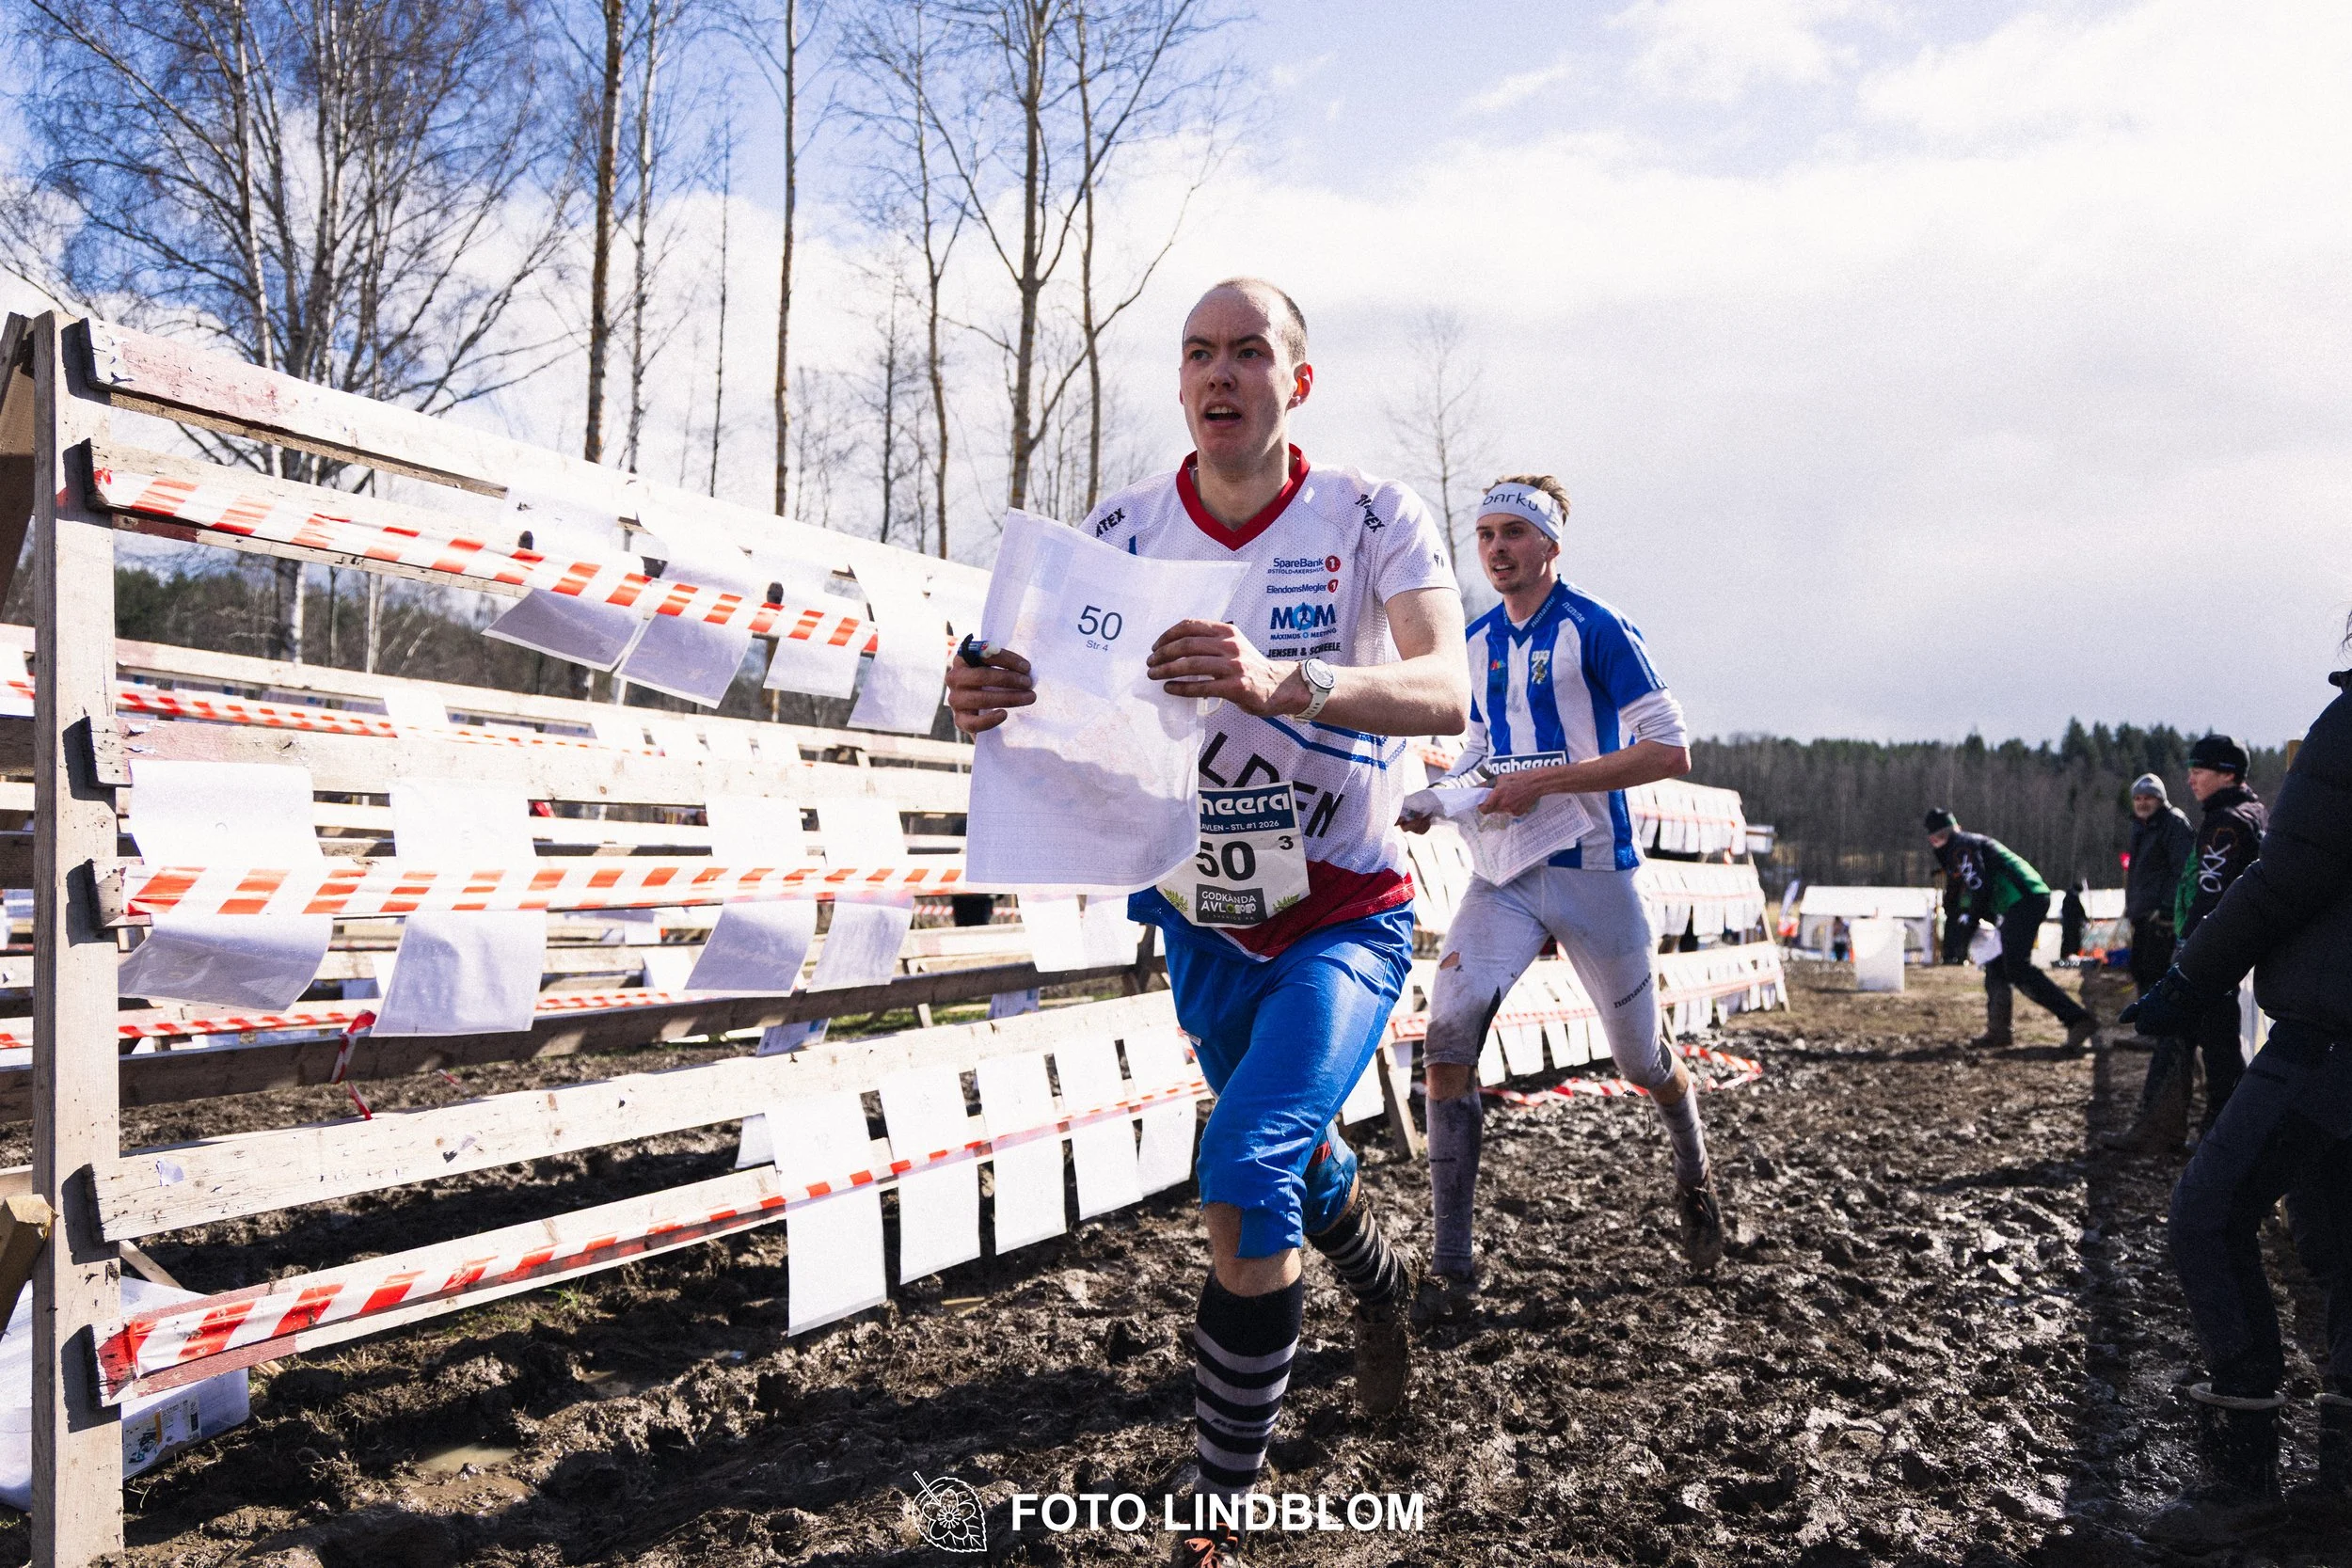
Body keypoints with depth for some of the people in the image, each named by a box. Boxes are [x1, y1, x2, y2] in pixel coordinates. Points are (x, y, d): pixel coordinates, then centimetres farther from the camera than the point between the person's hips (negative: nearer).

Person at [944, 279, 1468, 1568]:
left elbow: (1445, 695, -30)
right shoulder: (1125, 530, -6)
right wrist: (991, 698, -34)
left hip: (1345, 917, -4)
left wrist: (1280, 681, -49)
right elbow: (1065, 697, -9)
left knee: (1246, 1186, -20)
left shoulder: (1372, 519, -15)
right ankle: (1379, 1285, 58)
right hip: (1200, 909, 5)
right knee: (1295, 1146, 23)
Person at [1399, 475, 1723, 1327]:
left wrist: (1544, 780, -21)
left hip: (1592, 870, -4)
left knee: (1642, 1060, 11)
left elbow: (1671, 750, -15)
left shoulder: (1596, 630, -10)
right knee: (1448, 1037, -16)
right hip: (1505, 872, 4)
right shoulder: (1478, 640, 9)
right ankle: (1452, 1264, -10)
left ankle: (1695, 1184, 45)